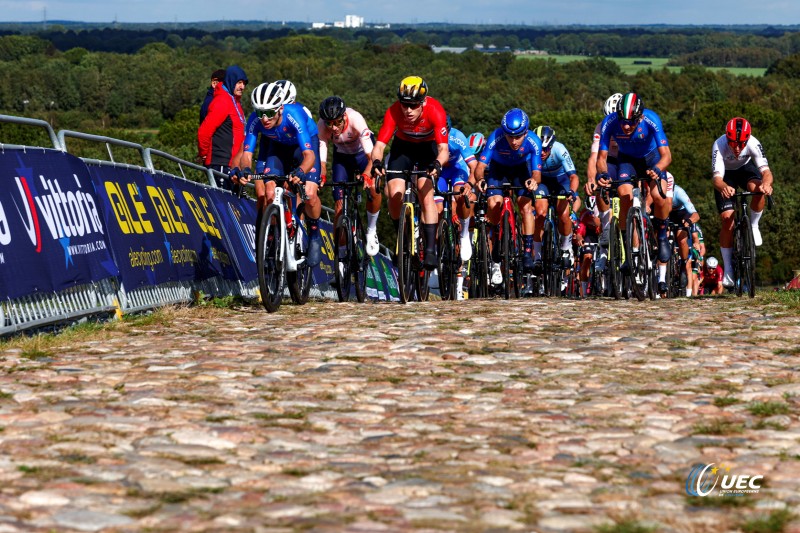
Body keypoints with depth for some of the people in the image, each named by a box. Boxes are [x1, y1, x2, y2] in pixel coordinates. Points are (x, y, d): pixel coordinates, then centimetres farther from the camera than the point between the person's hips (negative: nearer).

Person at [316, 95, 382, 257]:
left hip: (362, 152, -2)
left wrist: (366, 175, -59)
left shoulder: (355, 119, -37)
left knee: (373, 188, -28)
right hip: (342, 156, 2)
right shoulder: (321, 127, -30)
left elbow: (371, 155, -41)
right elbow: (321, 160, -29)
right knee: (340, 204, -7)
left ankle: (371, 231, -5)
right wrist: (321, 177, -50)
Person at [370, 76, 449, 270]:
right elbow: (379, 145, -34)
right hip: (403, 146, 2)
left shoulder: (435, 111, -34)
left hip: (428, 147, -2)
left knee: (426, 194, -22)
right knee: (395, 194, -17)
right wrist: (376, 162, -55)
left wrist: (437, 164, -60)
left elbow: (444, 148, -39)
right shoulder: (394, 112, -31)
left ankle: (431, 250, -19)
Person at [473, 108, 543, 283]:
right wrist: (480, 179, -59)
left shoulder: (533, 142, -32)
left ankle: (528, 253, -13)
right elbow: (481, 165, -37)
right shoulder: (495, 138, -35)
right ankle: (495, 261, -10)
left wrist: (534, 180, -57)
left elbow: (536, 172, -34)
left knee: (526, 206, -20)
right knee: (494, 204, -19)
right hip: (498, 168, -1)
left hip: (521, 169, 1)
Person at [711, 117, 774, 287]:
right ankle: (728, 268, -1)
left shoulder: (753, 144, -34)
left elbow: (766, 170, -42)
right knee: (727, 218, -13)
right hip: (726, 174, -1)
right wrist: (724, 188, -68)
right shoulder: (719, 145, -36)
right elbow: (717, 177, -45)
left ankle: (753, 225, -6)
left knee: (759, 190, -34)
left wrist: (766, 183, -66)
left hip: (745, 168, 1)